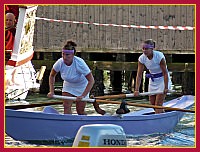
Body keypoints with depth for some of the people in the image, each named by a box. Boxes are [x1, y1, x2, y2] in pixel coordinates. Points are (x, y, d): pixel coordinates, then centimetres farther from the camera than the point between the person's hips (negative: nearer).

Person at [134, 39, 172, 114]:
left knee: (158, 104, -10)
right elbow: (139, 75, -15)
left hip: (162, 80, -5)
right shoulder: (142, 58, -15)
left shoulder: (159, 56, -28)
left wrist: (166, 87, -21)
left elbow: (165, 73, -22)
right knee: (152, 104, 11)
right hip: (152, 81, 5)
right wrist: (136, 90, -23)